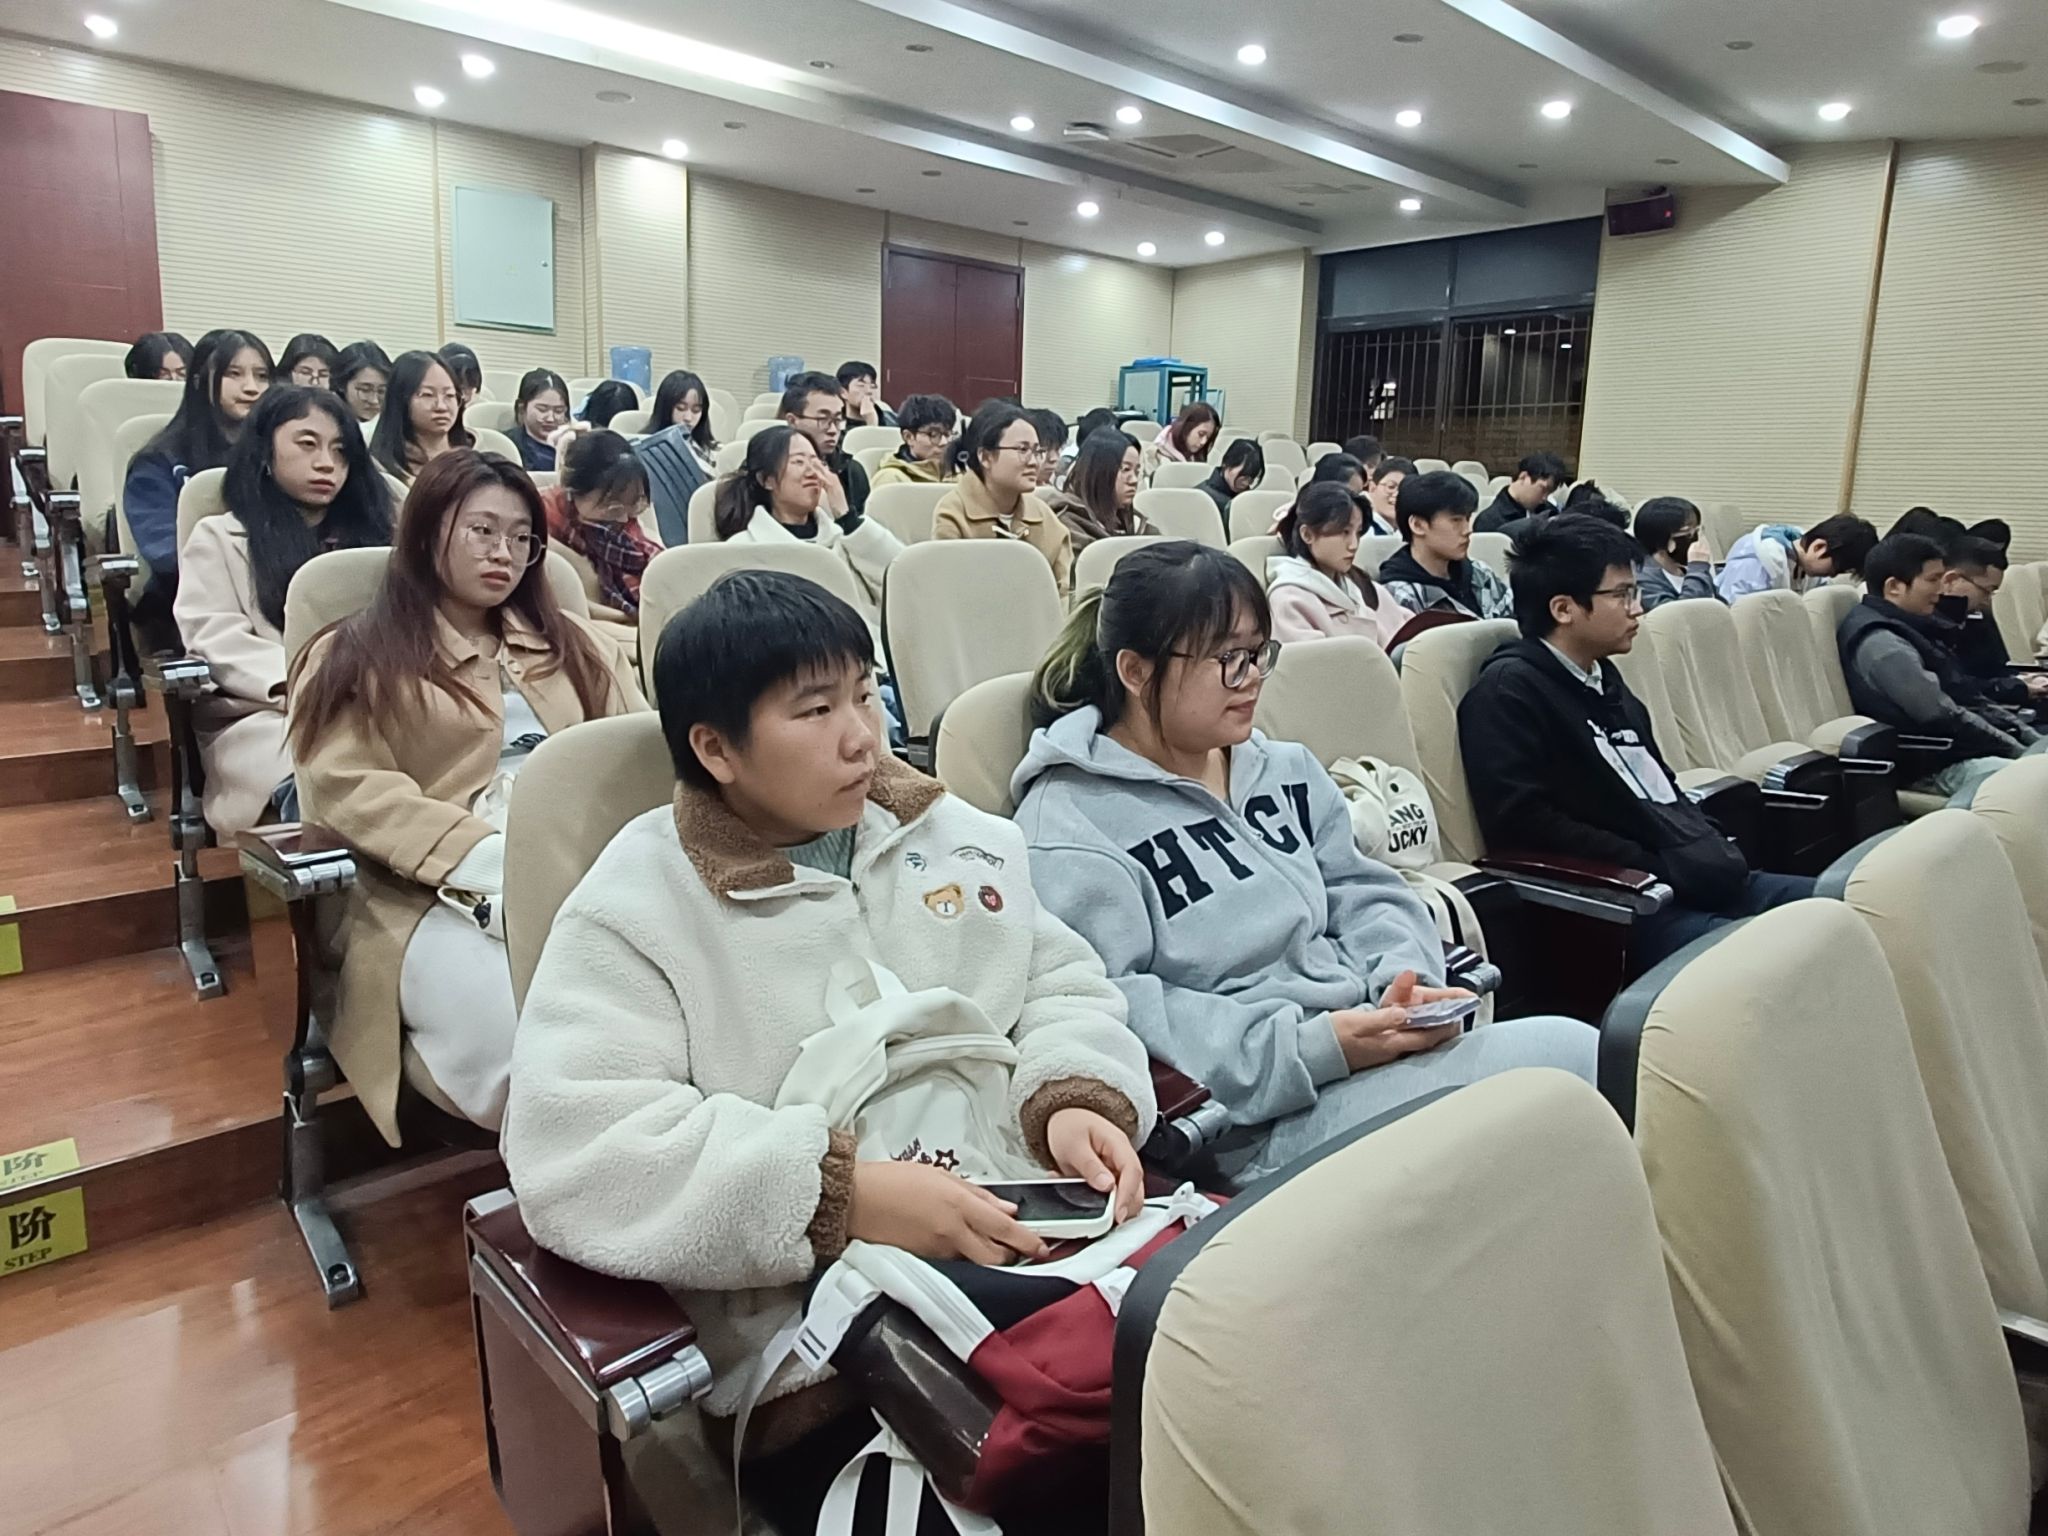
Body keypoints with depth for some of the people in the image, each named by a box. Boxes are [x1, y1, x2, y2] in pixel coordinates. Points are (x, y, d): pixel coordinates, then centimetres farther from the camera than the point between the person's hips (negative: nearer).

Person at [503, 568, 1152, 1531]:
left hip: (1052, 1244, 6)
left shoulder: (957, 835, 14)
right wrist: (839, 1196, -21)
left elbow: (1063, 988, 16)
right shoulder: (636, 907, -3)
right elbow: (574, 1149, -13)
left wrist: (1079, 1098, -7)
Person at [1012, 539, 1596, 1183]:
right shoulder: (1069, 828, -10)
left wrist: (1406, 982, -5)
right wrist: (1307, 1049, -22)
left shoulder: (1286, 772, 16)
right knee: (1566, 1058, -20)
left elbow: (1363, 892, 17)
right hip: (1255, 1123, -8)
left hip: (1373, 1044, 8)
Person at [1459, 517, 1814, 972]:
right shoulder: (1510, 690, -10)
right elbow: (1523, 823, -20)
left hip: (1697, 881, 10)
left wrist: (1713, 852, 5)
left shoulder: (1603, 677, 20)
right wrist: (1657, 870, -16)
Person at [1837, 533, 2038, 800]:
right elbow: (1945, 718, -20)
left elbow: (1968, 697, 18)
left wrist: (2028, 736, 7)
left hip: (1973, 748, 11)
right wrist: (2018, 750, -12)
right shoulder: (1881, 643, -17)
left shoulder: (1909, 628, 16)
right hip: (1941, 763, -10)